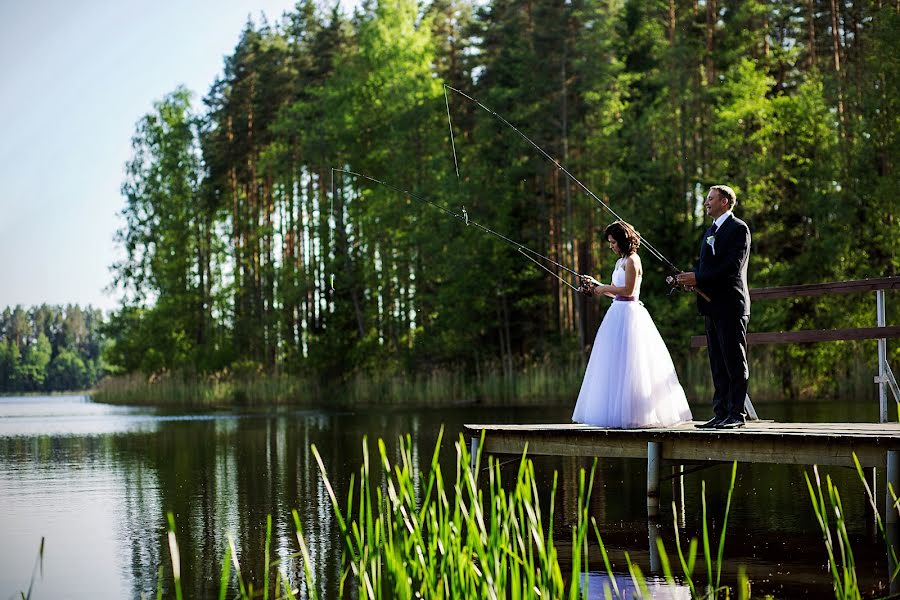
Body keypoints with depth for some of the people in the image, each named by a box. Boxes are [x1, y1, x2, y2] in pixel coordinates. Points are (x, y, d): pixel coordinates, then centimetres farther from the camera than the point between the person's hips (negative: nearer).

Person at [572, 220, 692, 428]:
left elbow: (628, 290, -17)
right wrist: (596, 285, 10)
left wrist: (604, 288, -8)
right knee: (616, 364, 9)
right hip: (618, 313, 10)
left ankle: (631, 413, -5)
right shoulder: (621, 261, 17)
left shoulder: (632, 260, -10)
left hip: (628, 314, -10)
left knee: (625, 364, -8)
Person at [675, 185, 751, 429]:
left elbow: (732, 267, -18)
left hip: (731, 305, -9)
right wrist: (691, 279, -3)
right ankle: (720, 413, 11)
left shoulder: (738, 229, -7)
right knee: (718, 364, 9)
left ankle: (736, 414, -5)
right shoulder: (710, 231, 21)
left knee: (735, 362, -6)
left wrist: (698, 278, -19)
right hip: (712, 305, 9)